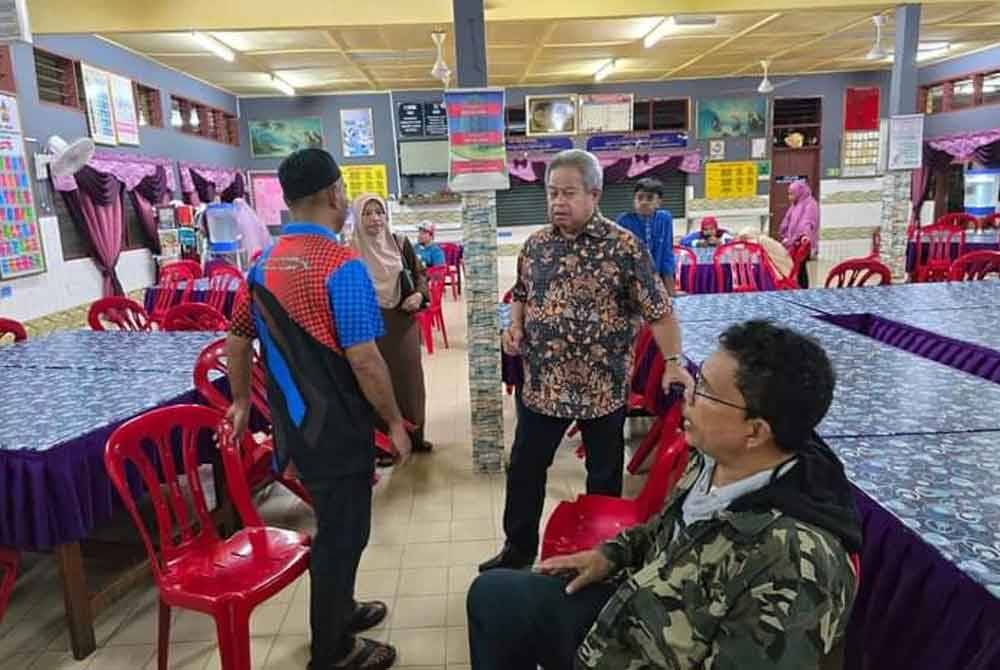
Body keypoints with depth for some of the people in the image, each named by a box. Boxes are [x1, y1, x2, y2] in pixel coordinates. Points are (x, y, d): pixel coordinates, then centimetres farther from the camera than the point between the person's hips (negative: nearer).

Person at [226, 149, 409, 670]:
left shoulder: (263, 264, 4)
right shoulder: (341, 265, -21)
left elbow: (237, 340, 12)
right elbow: (363, 360, -23)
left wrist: (241, 401, 25)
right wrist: (394, 422, -11)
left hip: (294, 423, 8)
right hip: (339, 428, -8)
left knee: (333, 523, 25)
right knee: (342, 532, 8)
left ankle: (337, 611, 43)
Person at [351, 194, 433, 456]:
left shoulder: (401, 243, 1)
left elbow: (419, 274, 9)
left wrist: (419, 294, -9)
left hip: (404, 321, 3)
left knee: (409, 376, 11)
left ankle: (414, 435, 27)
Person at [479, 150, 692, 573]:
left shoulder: (624, 247, -10)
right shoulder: (535, 245, 3)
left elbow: (658, 310, -9)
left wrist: (673, 361, -17)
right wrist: (515, 326, -2)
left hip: (604, 384, -3)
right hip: (541, 382, 3)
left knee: (604, 472, 15)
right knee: (524, 468, 11)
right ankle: (519, 548, 31)